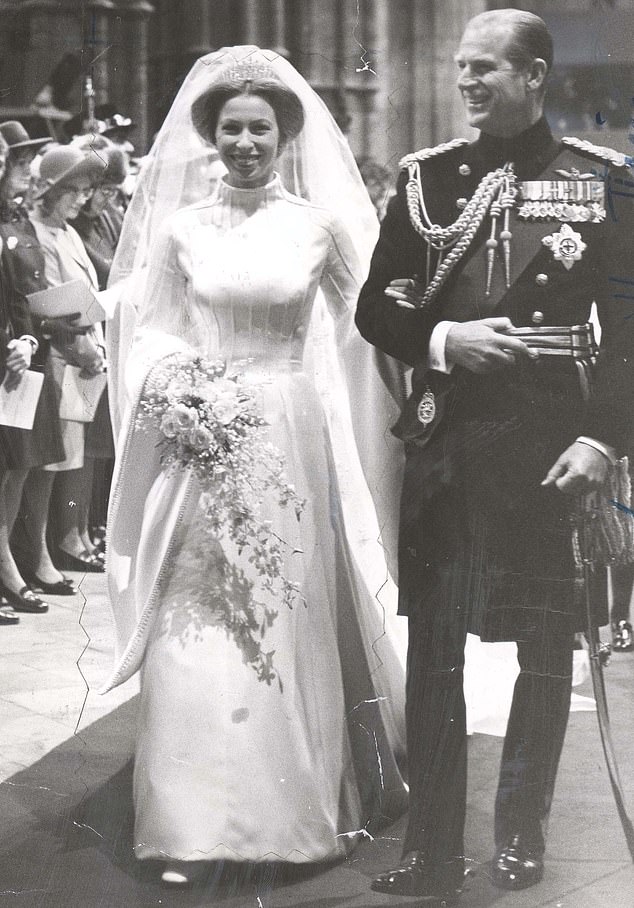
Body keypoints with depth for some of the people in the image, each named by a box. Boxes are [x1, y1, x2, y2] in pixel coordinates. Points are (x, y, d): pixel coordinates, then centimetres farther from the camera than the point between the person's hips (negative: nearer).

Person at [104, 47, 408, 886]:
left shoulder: (316, 223, 1)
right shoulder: (181, 226, 3)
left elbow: (370, 313, 7)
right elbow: (156, 328, 7)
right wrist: (165, 383, -10)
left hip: (291, 437, 0)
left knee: (289, 621, 7)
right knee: (197, 627, -1)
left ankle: (303, 803, 22)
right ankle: (194, 823, 9)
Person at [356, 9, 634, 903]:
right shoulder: (427, 176, 6)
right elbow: (377, 307, 9)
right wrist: (440, 340, -10)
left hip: (550, 444, -2)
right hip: (444, 442, 2)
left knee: (547, 644, 7)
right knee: (433, 647, 5)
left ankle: (521, 831, 24)